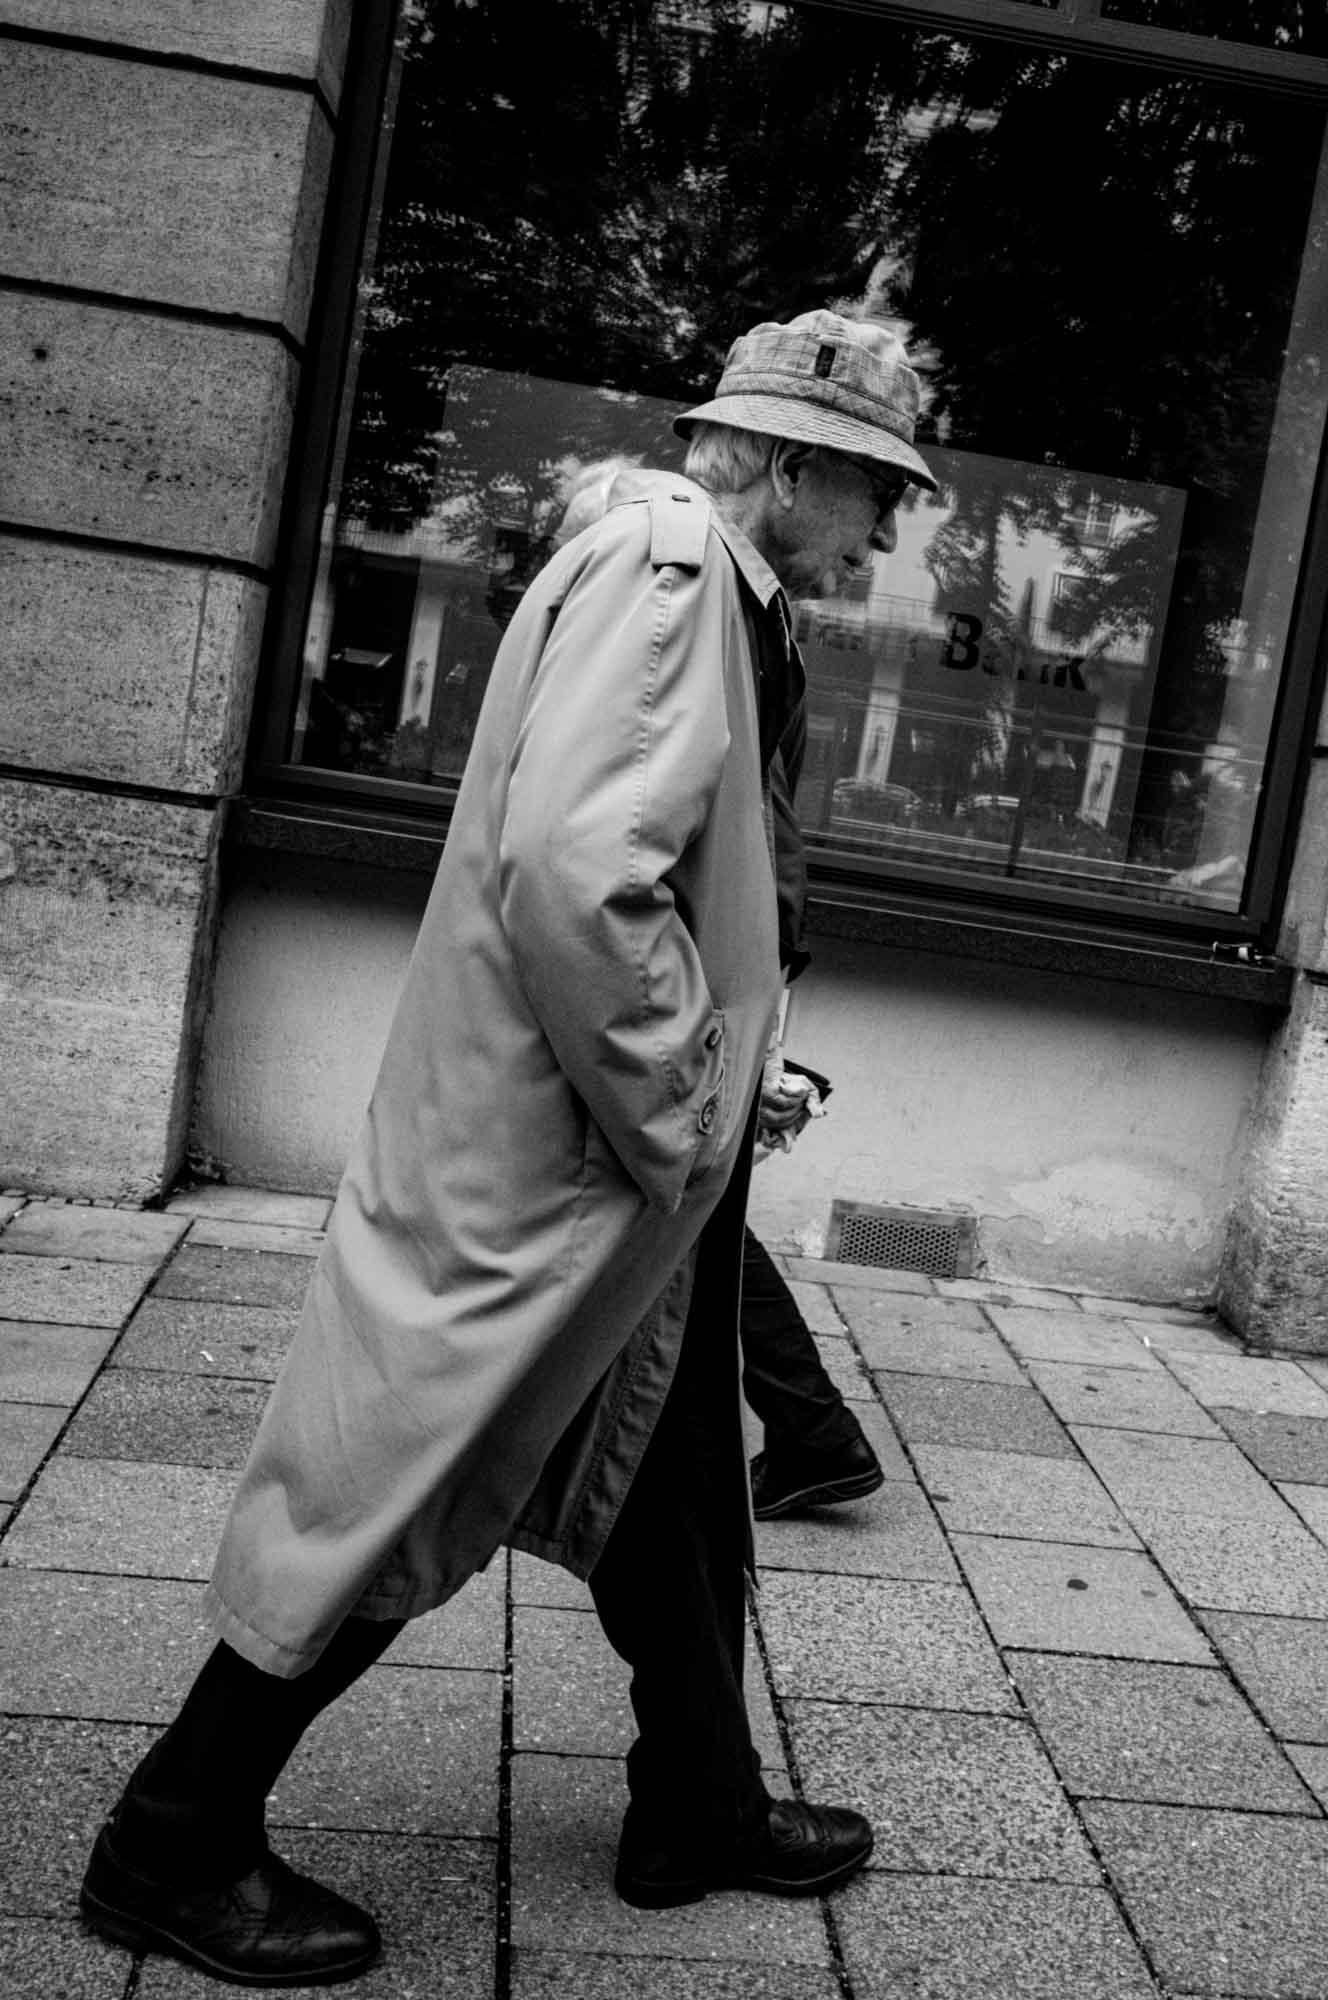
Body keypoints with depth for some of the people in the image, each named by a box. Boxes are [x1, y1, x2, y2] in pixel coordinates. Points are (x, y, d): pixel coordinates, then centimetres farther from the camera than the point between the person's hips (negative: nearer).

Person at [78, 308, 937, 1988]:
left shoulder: (699, 579, 13)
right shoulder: (667, 561, -18)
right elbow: (571, 867, -31)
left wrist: (702, 1076, 14)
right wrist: (675, 1118, -20)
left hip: (616, 1149, 11)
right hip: (544, 1154, -11)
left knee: (663, 1466, 19)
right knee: (399, 1485, 1)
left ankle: (697, 1805, 37)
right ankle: (176, 1847, 19)